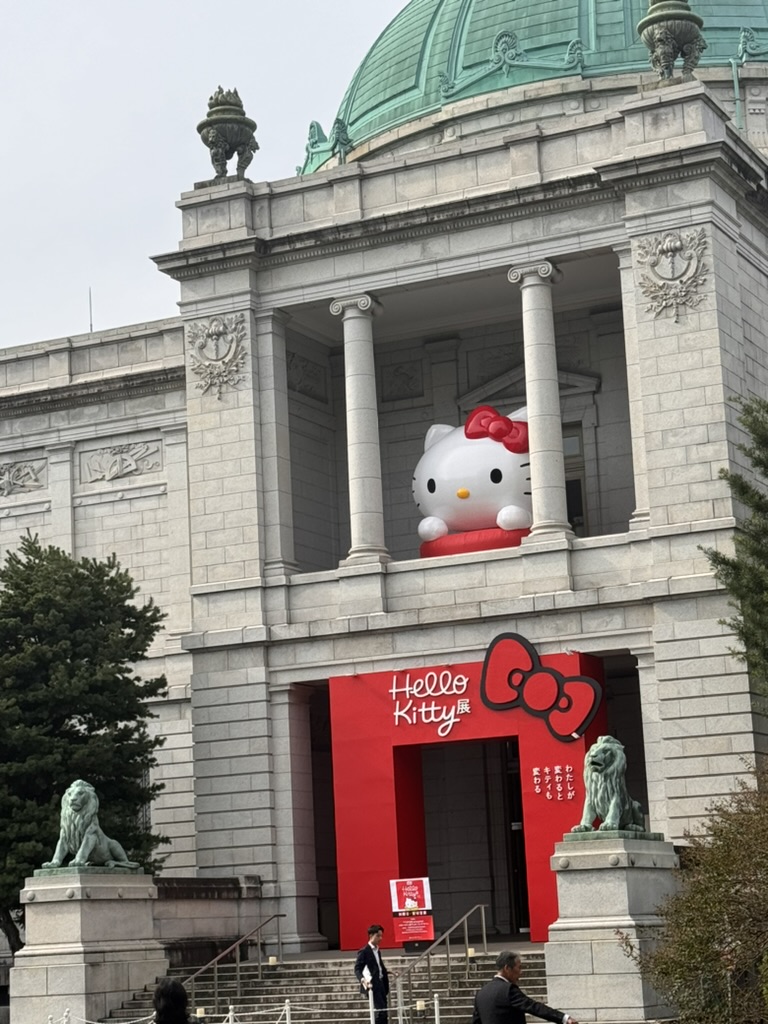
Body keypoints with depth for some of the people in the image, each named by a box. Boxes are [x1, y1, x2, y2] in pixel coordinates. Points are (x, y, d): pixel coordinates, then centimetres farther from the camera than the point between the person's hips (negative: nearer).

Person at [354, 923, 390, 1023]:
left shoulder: (377, 951, 19)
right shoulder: (364, 951, -8)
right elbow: (357, 969, -15)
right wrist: (363, 980, -32)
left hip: (380, 984, 9)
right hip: (372, 985, -9)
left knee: (383, 1011, 7)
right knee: (380, 1011, -15)